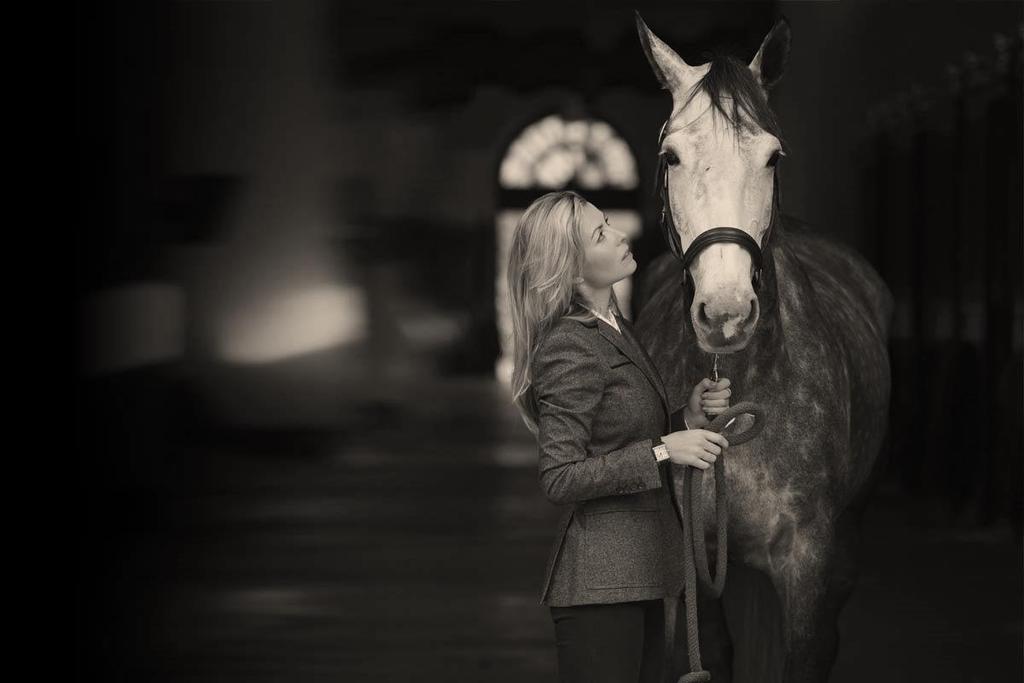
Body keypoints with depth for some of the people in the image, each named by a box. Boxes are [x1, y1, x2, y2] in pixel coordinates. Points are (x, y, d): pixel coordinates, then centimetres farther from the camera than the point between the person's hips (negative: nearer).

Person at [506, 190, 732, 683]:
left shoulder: (616, 330, 13)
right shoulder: (571, 348, -16)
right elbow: (561, 479, -20)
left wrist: (690, 416, 3)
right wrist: (663, 451, -22)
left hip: (640, 570, 9)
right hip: (600, 581, -9)